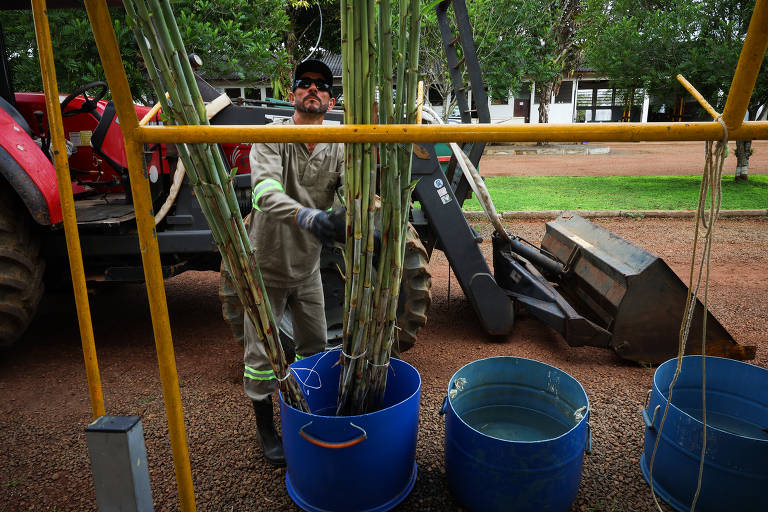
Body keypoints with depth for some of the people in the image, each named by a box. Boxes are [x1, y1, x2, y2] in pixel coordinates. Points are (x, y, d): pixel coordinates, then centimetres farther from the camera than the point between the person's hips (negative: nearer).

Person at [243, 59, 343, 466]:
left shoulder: (338, 149, -4)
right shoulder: (271, 137, -16)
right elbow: (265, 190, -33)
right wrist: (305, 215, -52)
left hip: (307, 266, 4)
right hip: (267, 266, -4)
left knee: (315, 348, 17)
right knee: (262, 353, 7)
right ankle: (265, 426, 30)